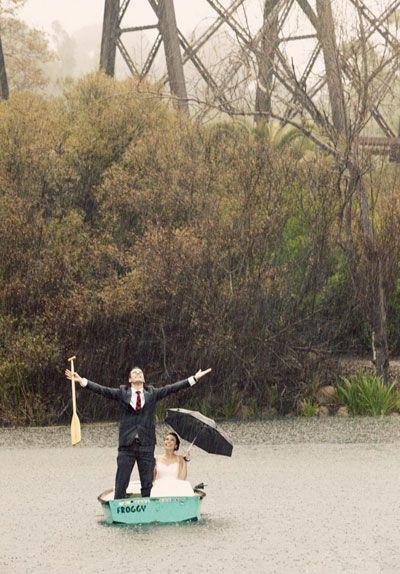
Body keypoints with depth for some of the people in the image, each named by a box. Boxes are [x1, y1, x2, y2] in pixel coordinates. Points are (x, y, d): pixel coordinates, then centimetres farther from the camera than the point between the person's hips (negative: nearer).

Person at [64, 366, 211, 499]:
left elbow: (172, 388, 7)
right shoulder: (122, 393, 7)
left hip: (146, 445, 2)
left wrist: (194, 378, 1)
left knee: (147, 485, 6)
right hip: (127, 445, -2)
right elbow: (102, 390, 1)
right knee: (121, 484, -1)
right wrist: (81, 381, -9)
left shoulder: (152, 393, 11)